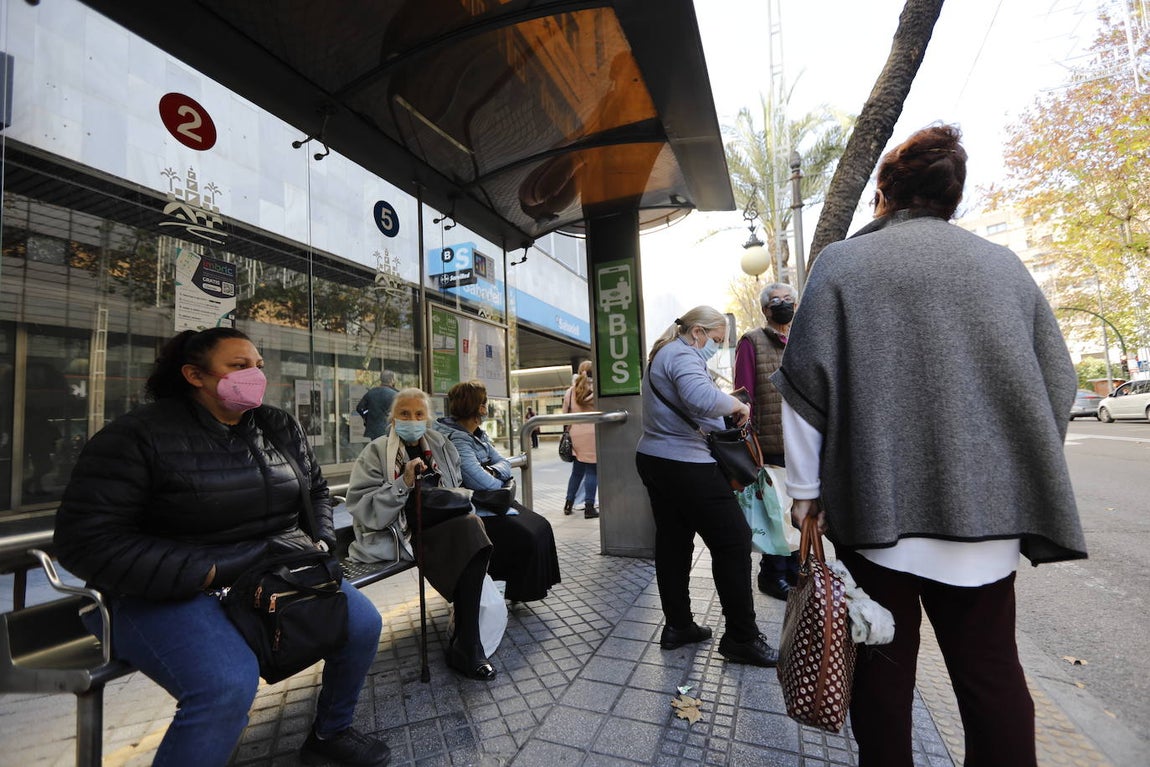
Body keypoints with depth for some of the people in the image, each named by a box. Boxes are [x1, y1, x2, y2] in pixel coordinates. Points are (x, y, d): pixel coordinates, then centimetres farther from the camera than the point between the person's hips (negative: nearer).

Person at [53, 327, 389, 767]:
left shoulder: (281, 428, 6)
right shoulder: (137, 435, -10)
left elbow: (316, 490, 18)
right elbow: (86, 541, -15)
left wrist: (320, 542, 1)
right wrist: (208, 576, -22)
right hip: (169, 593, -5)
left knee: (363, 623, -5)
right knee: (228, 685, -32)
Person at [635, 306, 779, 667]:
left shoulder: (662, 354, 18)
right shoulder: (683, 355, -13)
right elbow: (702, 399, -33)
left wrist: (725, 410, 9)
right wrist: (736, 404, -15)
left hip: (653, 459, 10)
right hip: (685, 465, -10)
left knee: (672, 542, 15)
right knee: (733, 542, 1)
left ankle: (678, 625, 25)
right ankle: (742, 638, 11)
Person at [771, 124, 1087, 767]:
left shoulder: (844, 262, -2)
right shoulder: (1002, 263, 8)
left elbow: (807, 382, -8)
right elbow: (1056, 383, 10)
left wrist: (806, 489, -2)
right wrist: (1020, 478, 19)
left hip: (877, 502, -2)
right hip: (986, 504, 3)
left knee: (884, 661, 11)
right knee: (990, 665, 14)